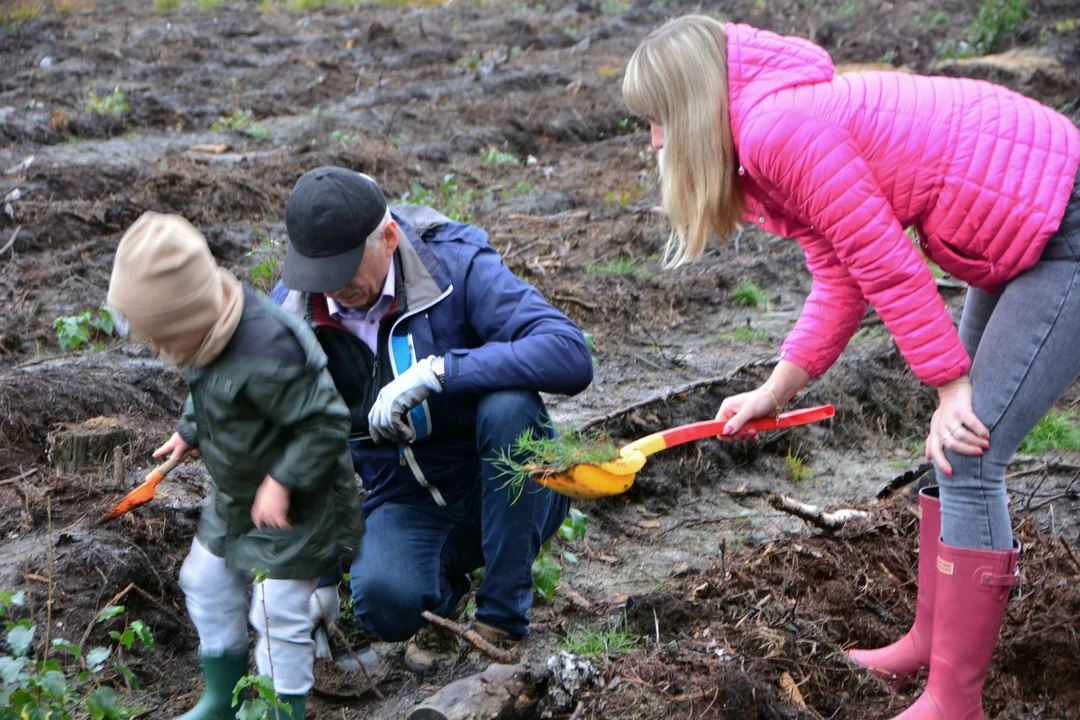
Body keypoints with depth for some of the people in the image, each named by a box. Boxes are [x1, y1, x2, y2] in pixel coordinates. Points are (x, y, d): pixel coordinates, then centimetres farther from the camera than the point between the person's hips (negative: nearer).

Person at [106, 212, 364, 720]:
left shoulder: (267, 350, -37)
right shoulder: (206, 331, -9)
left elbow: (326, 422, -30)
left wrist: (283, 480, -29)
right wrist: (189, 430, 8)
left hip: (293, 503, -10)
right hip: (234, 496, 10)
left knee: (278, 615, -2)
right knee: (206, 583, 21)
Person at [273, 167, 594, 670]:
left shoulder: (456, 265, -18)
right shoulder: (292, 310, -8)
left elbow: (571, 356, -31)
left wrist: (435, 372, -36)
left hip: (508, 492, -1)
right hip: (406, 505, 1)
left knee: (506, 402, -34)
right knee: (381, 599, -31)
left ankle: (503, 614, -19)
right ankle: (440, 587, 8)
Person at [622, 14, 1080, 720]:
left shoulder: (780, 127, -21)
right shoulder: (794, 124, 9)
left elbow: (885, 264, -21)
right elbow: (841, 285, 12)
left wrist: (952, 387, -14)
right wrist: (773, 393, 13)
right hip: (1020, 239, 10)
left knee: (967, 461, -9)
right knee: (957, 447, 16)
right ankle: (932, 639, 30)